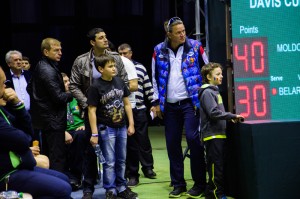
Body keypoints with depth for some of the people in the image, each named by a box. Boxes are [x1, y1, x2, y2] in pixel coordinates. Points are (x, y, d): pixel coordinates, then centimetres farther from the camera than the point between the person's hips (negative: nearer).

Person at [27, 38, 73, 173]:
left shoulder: (39, 67, 11)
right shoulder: (48, 71, -19)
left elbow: (30, 88, 22)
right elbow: (59, 97, -21)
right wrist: (71, 95, -5)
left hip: (44, 118, 10)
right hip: (53, 120, -10)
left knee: (47, 154, 17)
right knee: (58, 157, -8)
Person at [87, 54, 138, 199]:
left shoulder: (120, 82, 2)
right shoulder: (95, 87, -13)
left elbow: (127, 104, 11)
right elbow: (92, 111, -12)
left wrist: (131, 124, 8)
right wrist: (94, 134, -14)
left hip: (121, 127, 5)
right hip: (106, 129, -5)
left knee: (121, 160, 13)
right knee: (110, 162, 0)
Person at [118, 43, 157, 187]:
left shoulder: (140, 68, 9)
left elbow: (148, 87, 10)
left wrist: (154, 103, 6)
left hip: (139, 110, 1)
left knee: (143, 140, 7)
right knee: (129, 142, 2)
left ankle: (148, 167, 26)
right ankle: (132, 174, 10)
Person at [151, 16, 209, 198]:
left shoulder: (195, 46, -3)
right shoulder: (159, 51, 3)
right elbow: (155, 78, 10)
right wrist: (157, 102, 7)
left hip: (190, 101, -3)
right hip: (169, 105, 3)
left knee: (193, 138, -12)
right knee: (172, 143, 6)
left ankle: (200, 183, 0)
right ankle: (178, 184, 17)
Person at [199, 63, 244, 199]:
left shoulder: (214, 91, 18)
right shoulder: (207, 92, -12)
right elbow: (214, 113, -22)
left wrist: (230, 118, 12)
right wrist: (233, 116, -20)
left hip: (219, 134, 10)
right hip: (212, 135, -10)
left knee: (219, 165, 12)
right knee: (216, 165, -6)